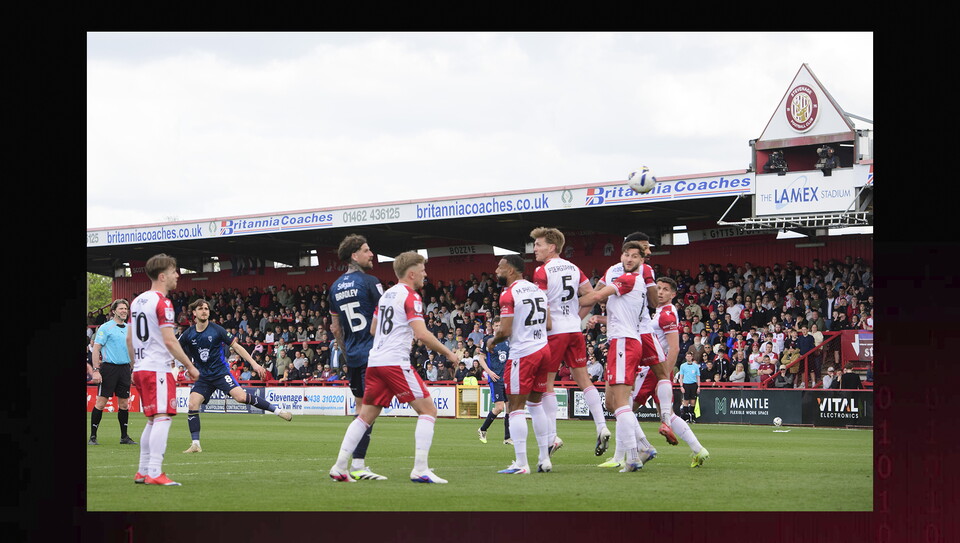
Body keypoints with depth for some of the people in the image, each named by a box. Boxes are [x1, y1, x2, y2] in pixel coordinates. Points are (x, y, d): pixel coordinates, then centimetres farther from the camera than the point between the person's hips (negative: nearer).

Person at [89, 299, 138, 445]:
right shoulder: (105, 327, -4)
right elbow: (96, 349, -7)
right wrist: (96, 370, -14)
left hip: (125, 368, 5)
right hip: (109, 368, -5)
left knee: (124, 403, 6)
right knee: (101, 402, -5)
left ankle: (124, 436, 14)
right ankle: (93, 437, 0)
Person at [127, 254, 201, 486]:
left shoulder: (137, 301, 15)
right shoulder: (162, 303, -12)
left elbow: (129, 339, 19)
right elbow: (169, 341, -16)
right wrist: (190, 366, -10)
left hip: (141, 369, 9)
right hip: (158, 369, -9)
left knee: (153, 420, 15)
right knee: (163, 418, -10)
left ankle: (142, 472, 16)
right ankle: (154, 473, -17)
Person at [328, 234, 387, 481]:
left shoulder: (335, 287, 13)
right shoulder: (370, 282, -9)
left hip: (352, 356, 7)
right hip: (373, 355, -7)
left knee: (362, 407, 16)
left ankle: (358, 464, 16)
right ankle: (357, 465, -12)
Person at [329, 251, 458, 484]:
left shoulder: (386, 294, 17)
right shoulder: (410, 296, -7)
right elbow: (422, 334, -17)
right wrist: (448, 353, -8)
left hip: (375, 360, 8)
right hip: (396, 362, -8)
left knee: (366, 415, 14)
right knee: (428, 410, -3)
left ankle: (339, 467, 10)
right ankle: (420, 469, -11)